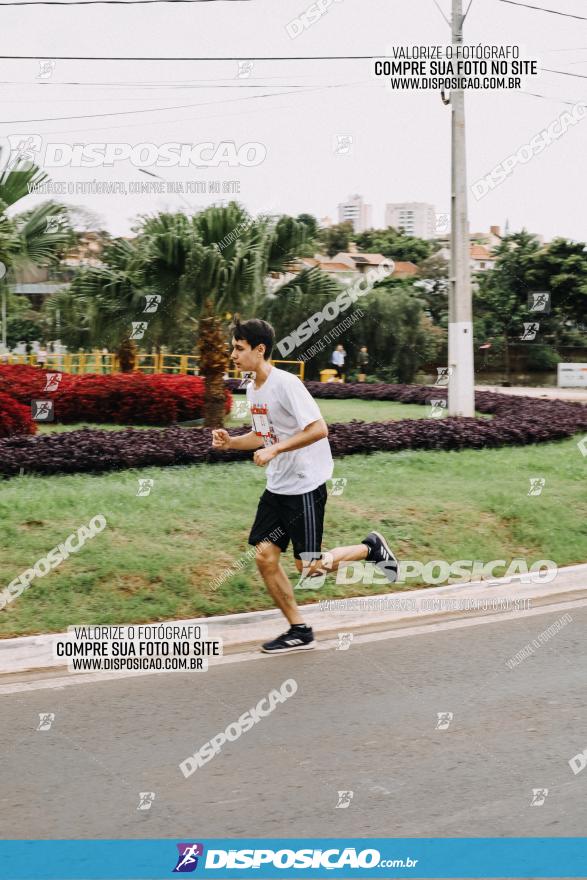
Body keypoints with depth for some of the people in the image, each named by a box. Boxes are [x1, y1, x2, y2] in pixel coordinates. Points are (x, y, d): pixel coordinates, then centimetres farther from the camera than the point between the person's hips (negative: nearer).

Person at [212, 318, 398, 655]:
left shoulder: (285, 383, -19)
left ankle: (371, 548, 19)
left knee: (309, 567, -5)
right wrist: (231, 442, 5)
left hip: (306, 485, -9)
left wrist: (275, 450, -26)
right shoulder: (253, 389, 9)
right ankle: (300, 631, 12)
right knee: (265, 557, 1)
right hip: (277, 487, 9)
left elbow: (319, 429, -23)